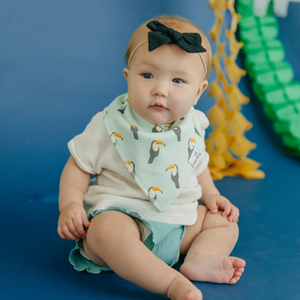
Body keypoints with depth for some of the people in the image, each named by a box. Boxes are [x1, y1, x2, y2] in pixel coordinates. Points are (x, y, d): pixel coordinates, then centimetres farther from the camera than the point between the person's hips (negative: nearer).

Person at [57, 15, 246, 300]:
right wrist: (70, 205, -17)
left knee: (225, 222, 6)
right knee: (107, 232, -37)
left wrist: (210, 195, 8)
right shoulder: (110, 125, -12)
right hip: (119, 215, -6)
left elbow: (197, 166, 21)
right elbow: (78, 166, -4)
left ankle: (200, 260, -19)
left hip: (179, 222, 6)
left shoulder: (192, 127, 2)